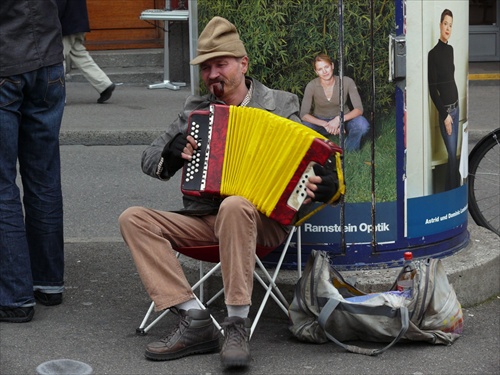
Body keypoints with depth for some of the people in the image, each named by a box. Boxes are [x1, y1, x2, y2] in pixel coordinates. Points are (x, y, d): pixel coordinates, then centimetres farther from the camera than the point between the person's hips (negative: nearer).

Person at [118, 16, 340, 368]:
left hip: (260, 220, -5)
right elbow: (149, 160, 17)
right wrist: (173, 152, -6)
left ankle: (237, 325, -33)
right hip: (201, 220, 5)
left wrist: (322, 185, -22)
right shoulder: (195, 109, 16)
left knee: (234, 207, -39)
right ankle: (195, 321, -27)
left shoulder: (280, 105, 6)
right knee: (133, 218, -17)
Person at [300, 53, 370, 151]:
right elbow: (304, 115, -21)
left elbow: (359, 109, -21)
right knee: (306, 125, -35)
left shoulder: (347, 82, -20)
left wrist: (339, 119, -37)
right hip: (320, 121, 0)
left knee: (362, 125, -32)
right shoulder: (312, 86, -20)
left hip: (343, 119, 0)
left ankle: (349, 151, -2)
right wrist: (325, 124, -36)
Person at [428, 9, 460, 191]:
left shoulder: (450, 49, 9)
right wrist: (444, 114, -15)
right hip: (445, 110, -7)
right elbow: (432, 90, -14)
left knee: (454, 152, 11)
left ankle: (452, 189, 19)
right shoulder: (433, 54, -14)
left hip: (456, 107, 7)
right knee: (452, 154, -8)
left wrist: (457, 105, 15)